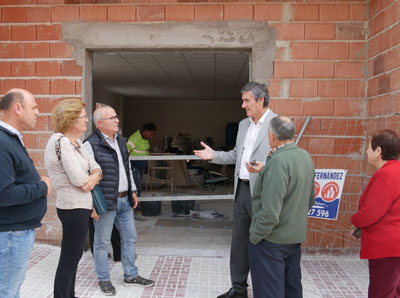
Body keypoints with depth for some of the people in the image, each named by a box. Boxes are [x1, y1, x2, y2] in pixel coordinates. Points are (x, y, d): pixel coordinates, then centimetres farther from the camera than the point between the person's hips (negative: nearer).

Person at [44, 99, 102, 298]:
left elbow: (96, 168, 9)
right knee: (69, 260, 1)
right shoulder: (61, 142, -18)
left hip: (81, 206, 10)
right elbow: (78, 179, -22)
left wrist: (94, 177, -14)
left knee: (75, 255, 19)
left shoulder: (75, 142, 10)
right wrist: (92, 178, -1)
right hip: (74, 207, -10)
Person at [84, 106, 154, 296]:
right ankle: (103, 279, 23)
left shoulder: (121, 141, 13)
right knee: (102, 242, 6)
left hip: (124, 200, 8)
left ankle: (131, 276, 30)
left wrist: (133, 191, 18)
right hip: (105, 201, -8)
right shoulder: (91, 144, -12)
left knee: (130, 238, 15)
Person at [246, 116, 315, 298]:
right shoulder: (305, 157, 3)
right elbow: (310, 199, 14)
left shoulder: (278, 161, -24)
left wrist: (255, 235, -14)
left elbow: (270, 211, -27)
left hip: (271, 241, -9)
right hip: (296, 236, 9)